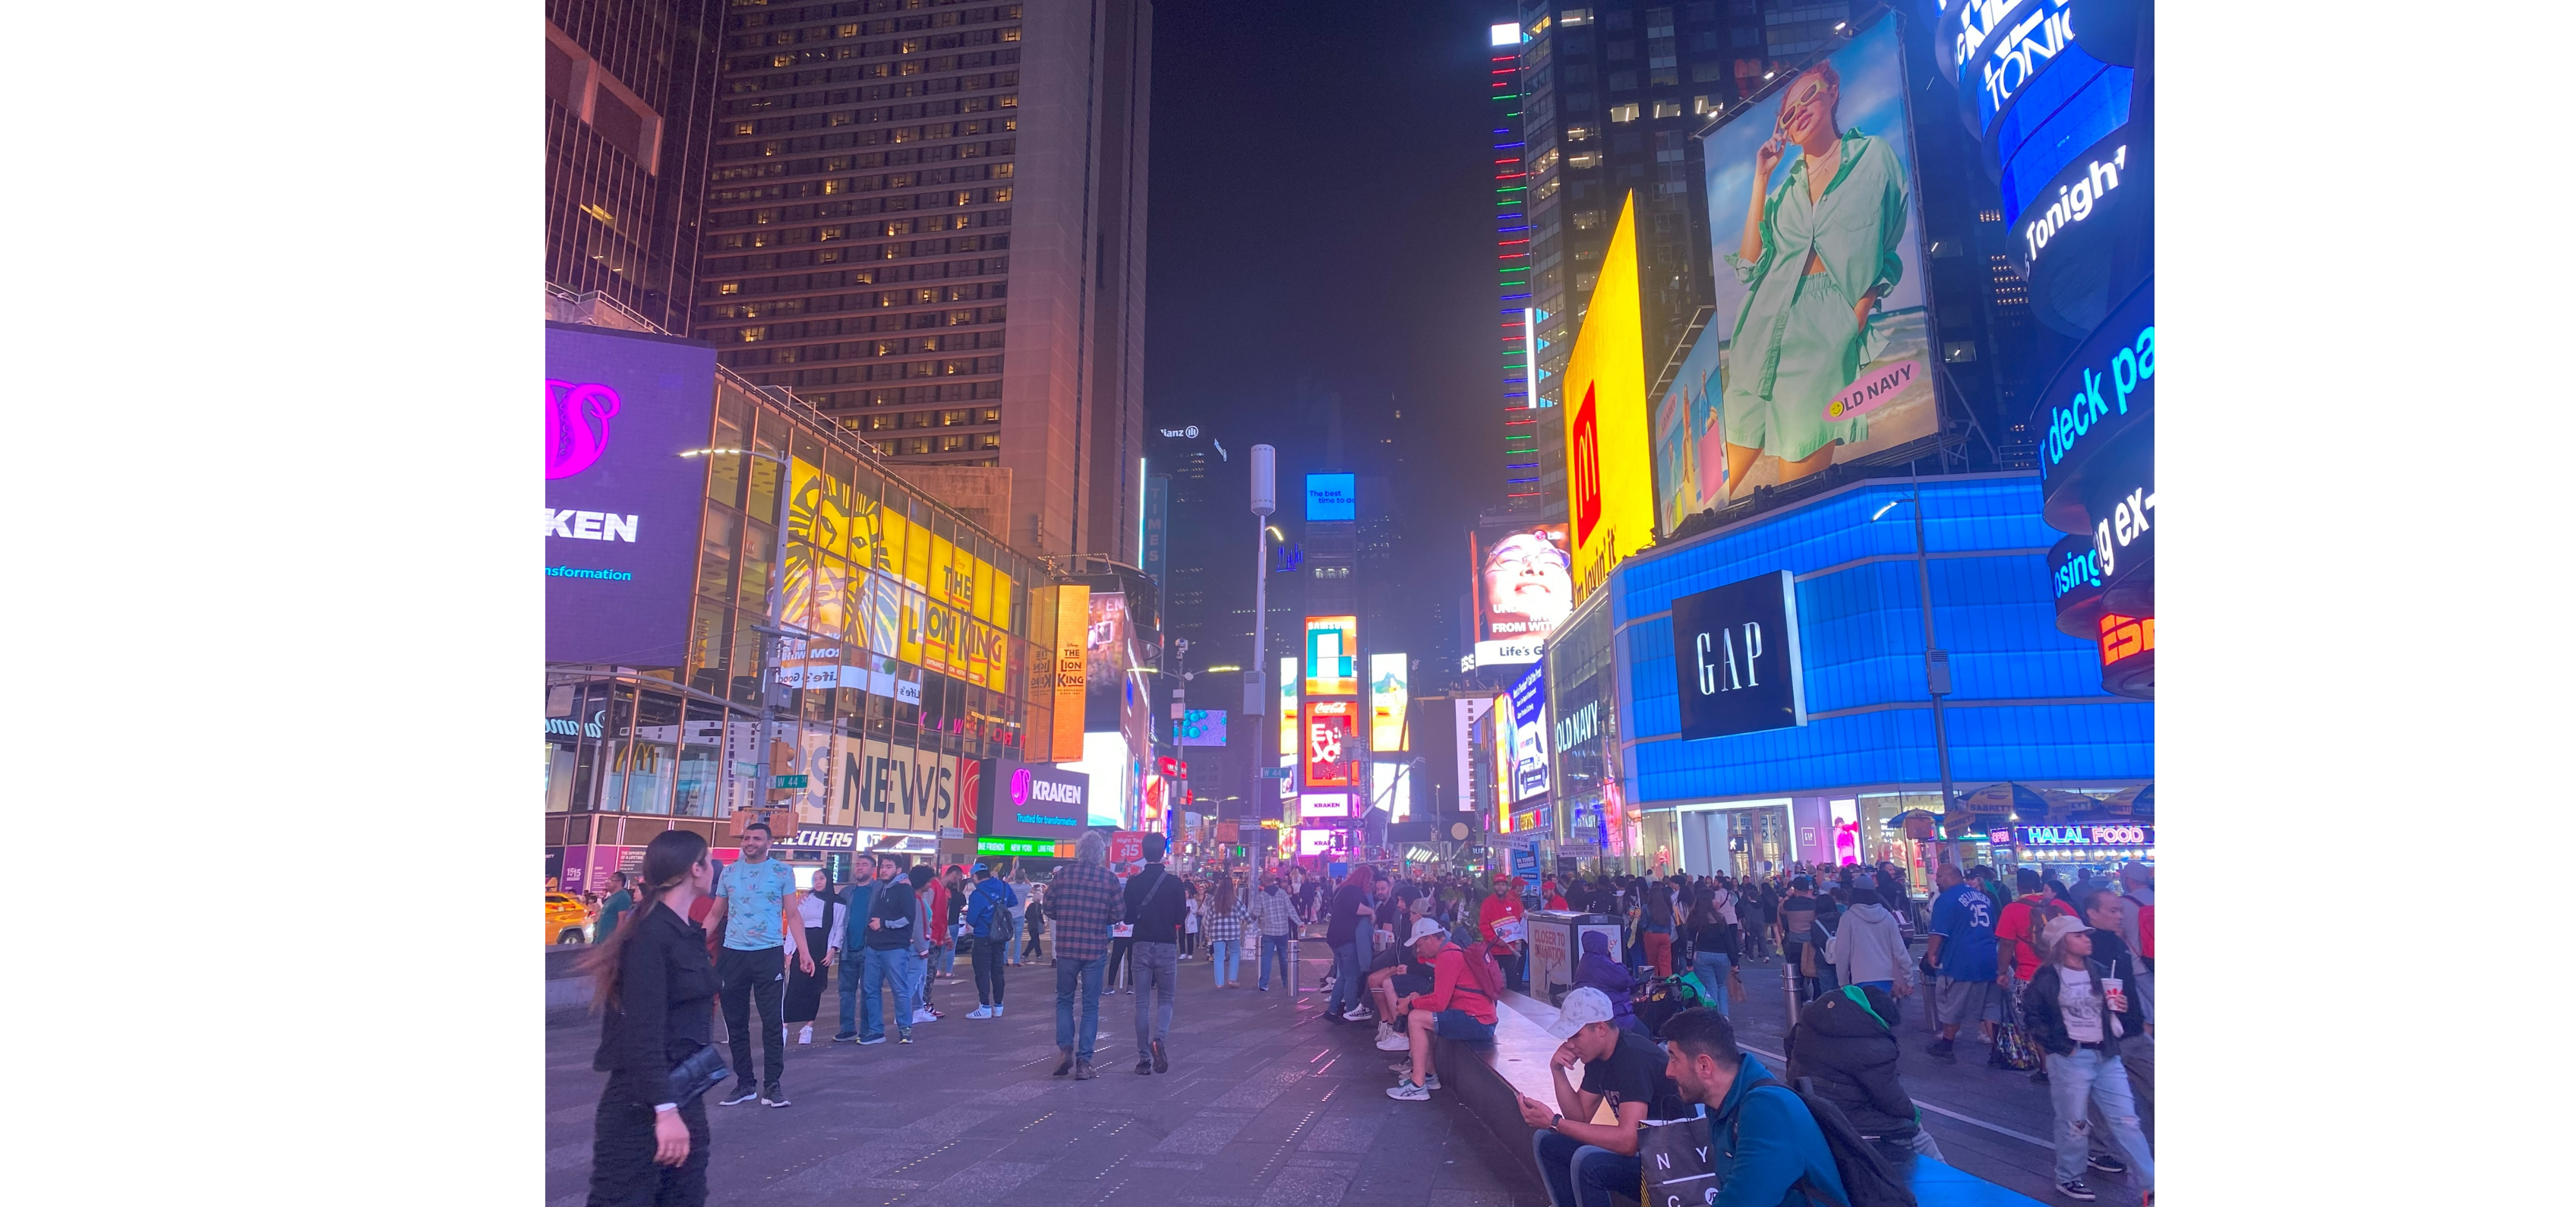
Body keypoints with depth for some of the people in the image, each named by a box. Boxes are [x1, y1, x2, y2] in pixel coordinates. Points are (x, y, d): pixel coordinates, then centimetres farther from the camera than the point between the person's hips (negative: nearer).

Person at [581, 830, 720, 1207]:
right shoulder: (650, 934, -17)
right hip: (643, 1101, -9)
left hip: (684, 1090, 9)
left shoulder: (688, 932, 10)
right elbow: (642, 1030, -22)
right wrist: (664, 1110, -26)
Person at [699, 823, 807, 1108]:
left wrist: (804, 951, -10)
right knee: (736, 1022, 9)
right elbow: (715, 915, 13)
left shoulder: (782, 871, -1)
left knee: (772, 1022, -1)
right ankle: (745, 1084, 20)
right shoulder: (729, 873, 9)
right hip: (733, 954, 4)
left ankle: (772, 1085, 6)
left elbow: (792, 915, -1)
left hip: (769, 954, -3)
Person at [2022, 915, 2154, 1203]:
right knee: (2074, 1123, 4)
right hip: (2070, 1058, -4)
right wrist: (2058, 1045, -10)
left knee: (2126, 1120, 4)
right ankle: (2069, 1179, 21)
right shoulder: (2047, 978, -7)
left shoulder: (2101, 972, 8)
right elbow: (2032, 1016, -5)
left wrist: (2124, 1009, -4)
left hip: (2107, 1057, 5)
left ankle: (2149, 1185, 10)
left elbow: (2115, 1012, 18)